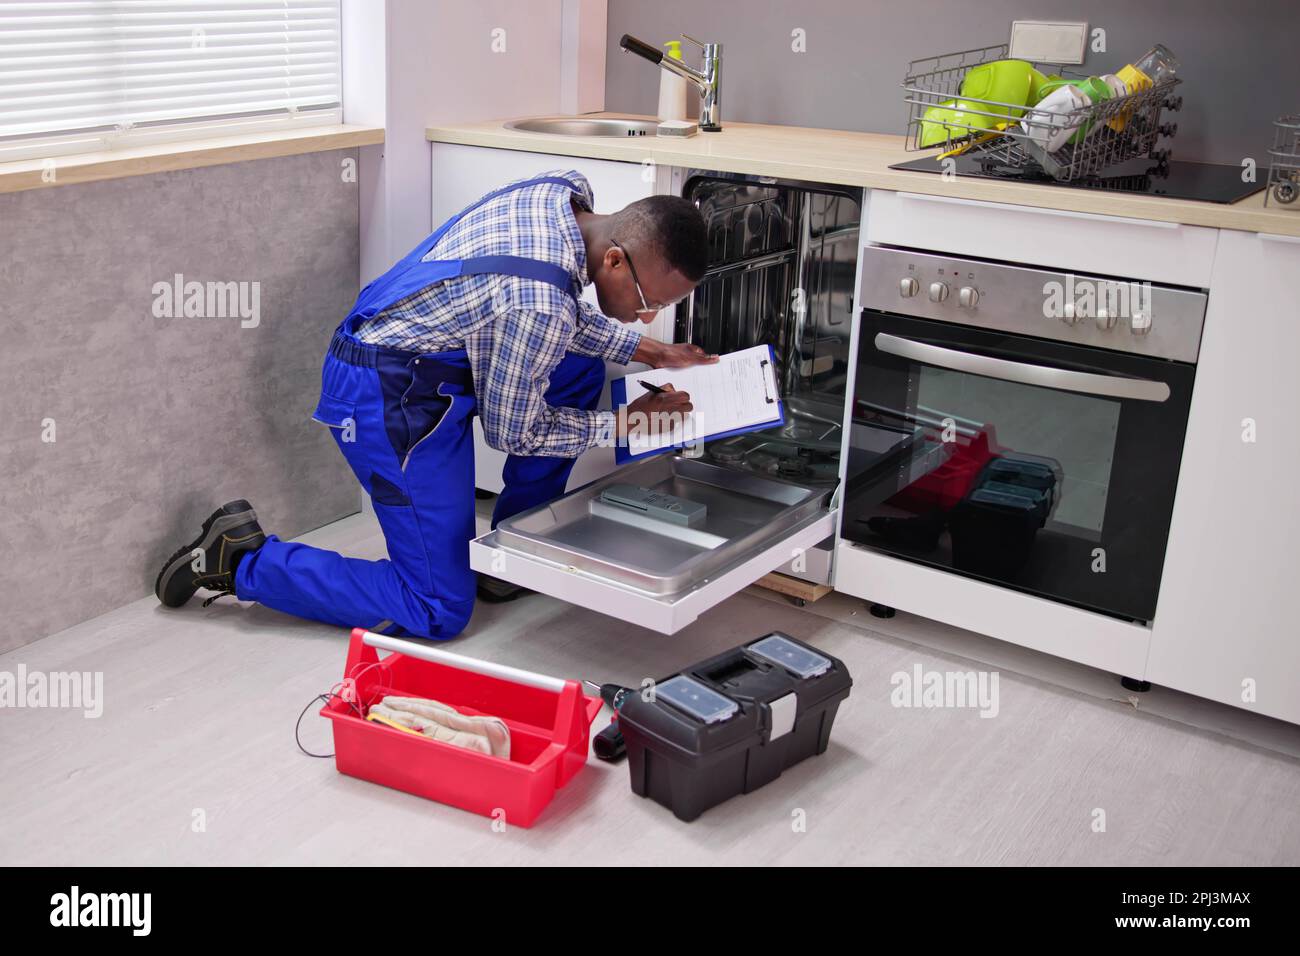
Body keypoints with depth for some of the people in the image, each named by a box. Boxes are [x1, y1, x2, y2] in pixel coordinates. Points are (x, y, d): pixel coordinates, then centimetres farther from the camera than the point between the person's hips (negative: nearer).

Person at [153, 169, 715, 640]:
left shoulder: (564, 191, -3)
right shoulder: (539, 303, -29)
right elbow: (511, 431, -14)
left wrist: (643, 349, 7)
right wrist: (621, 423, -6)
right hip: (390, 401, -10)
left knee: (578, 370, 12)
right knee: (440, 613, -2)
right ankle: (244, 561, 4)